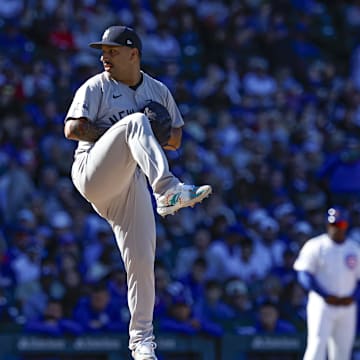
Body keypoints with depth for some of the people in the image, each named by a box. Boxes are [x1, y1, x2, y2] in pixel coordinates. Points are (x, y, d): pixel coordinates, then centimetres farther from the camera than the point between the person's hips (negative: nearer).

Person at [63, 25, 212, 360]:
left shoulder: (159, 92, 19)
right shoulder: (96, 87, 6)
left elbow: (176, 140, 22)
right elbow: (73, 128, -6)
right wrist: (119, 132, -9)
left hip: (132, 184, 4)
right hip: (92, 174, -4)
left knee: (141, 261, -4)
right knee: (136, 122, -29)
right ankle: (168, 190, -51)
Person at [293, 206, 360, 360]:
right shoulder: (315, 246, -2)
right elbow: (305, 276, -8)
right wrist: (326, 296, -15)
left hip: (347, 306, 4)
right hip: (322, 305, -4)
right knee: (317, 347, -15)